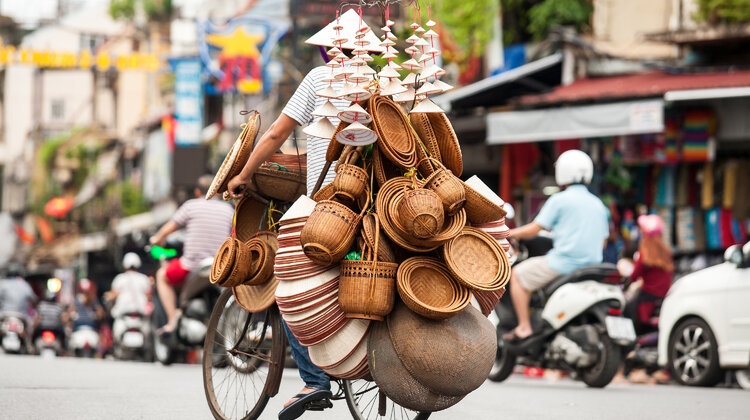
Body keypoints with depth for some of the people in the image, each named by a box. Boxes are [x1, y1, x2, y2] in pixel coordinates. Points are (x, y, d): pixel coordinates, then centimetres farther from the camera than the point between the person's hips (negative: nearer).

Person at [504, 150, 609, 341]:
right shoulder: (598, 204, 14)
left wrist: (508, 233, 9)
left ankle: (524, 328, -1)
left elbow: (534, 229, -7)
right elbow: (602, 242, 18)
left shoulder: (560, 200, -7)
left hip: (564, 263, -8)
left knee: (517, 275, 8)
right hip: (591, 265, 8)